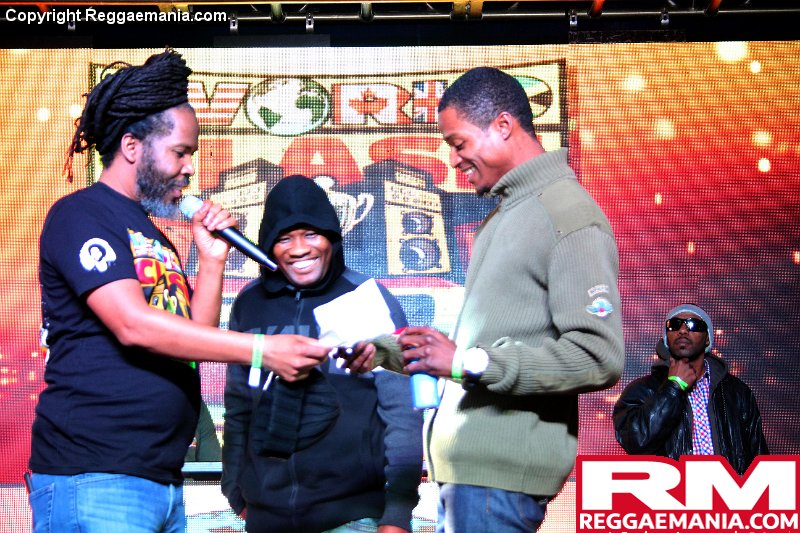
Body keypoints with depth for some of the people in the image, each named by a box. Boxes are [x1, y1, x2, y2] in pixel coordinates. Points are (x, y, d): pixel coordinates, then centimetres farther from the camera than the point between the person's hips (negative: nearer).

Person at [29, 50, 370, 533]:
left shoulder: (152, 235, 18)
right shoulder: (80, 215, -7)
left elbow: (193, 339, 15)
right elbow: (133, 325, -20)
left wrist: (212, 259, 3)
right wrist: (264, 350, -22)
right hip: (93, 480, -8)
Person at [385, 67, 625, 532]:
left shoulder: (569, 215, -12)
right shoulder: (506, 211, 17)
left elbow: (598, 358, -20)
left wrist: (468, 362, -21)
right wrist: (383, 351, 13)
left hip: (499, 471, -9)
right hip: (466, 461, 9)